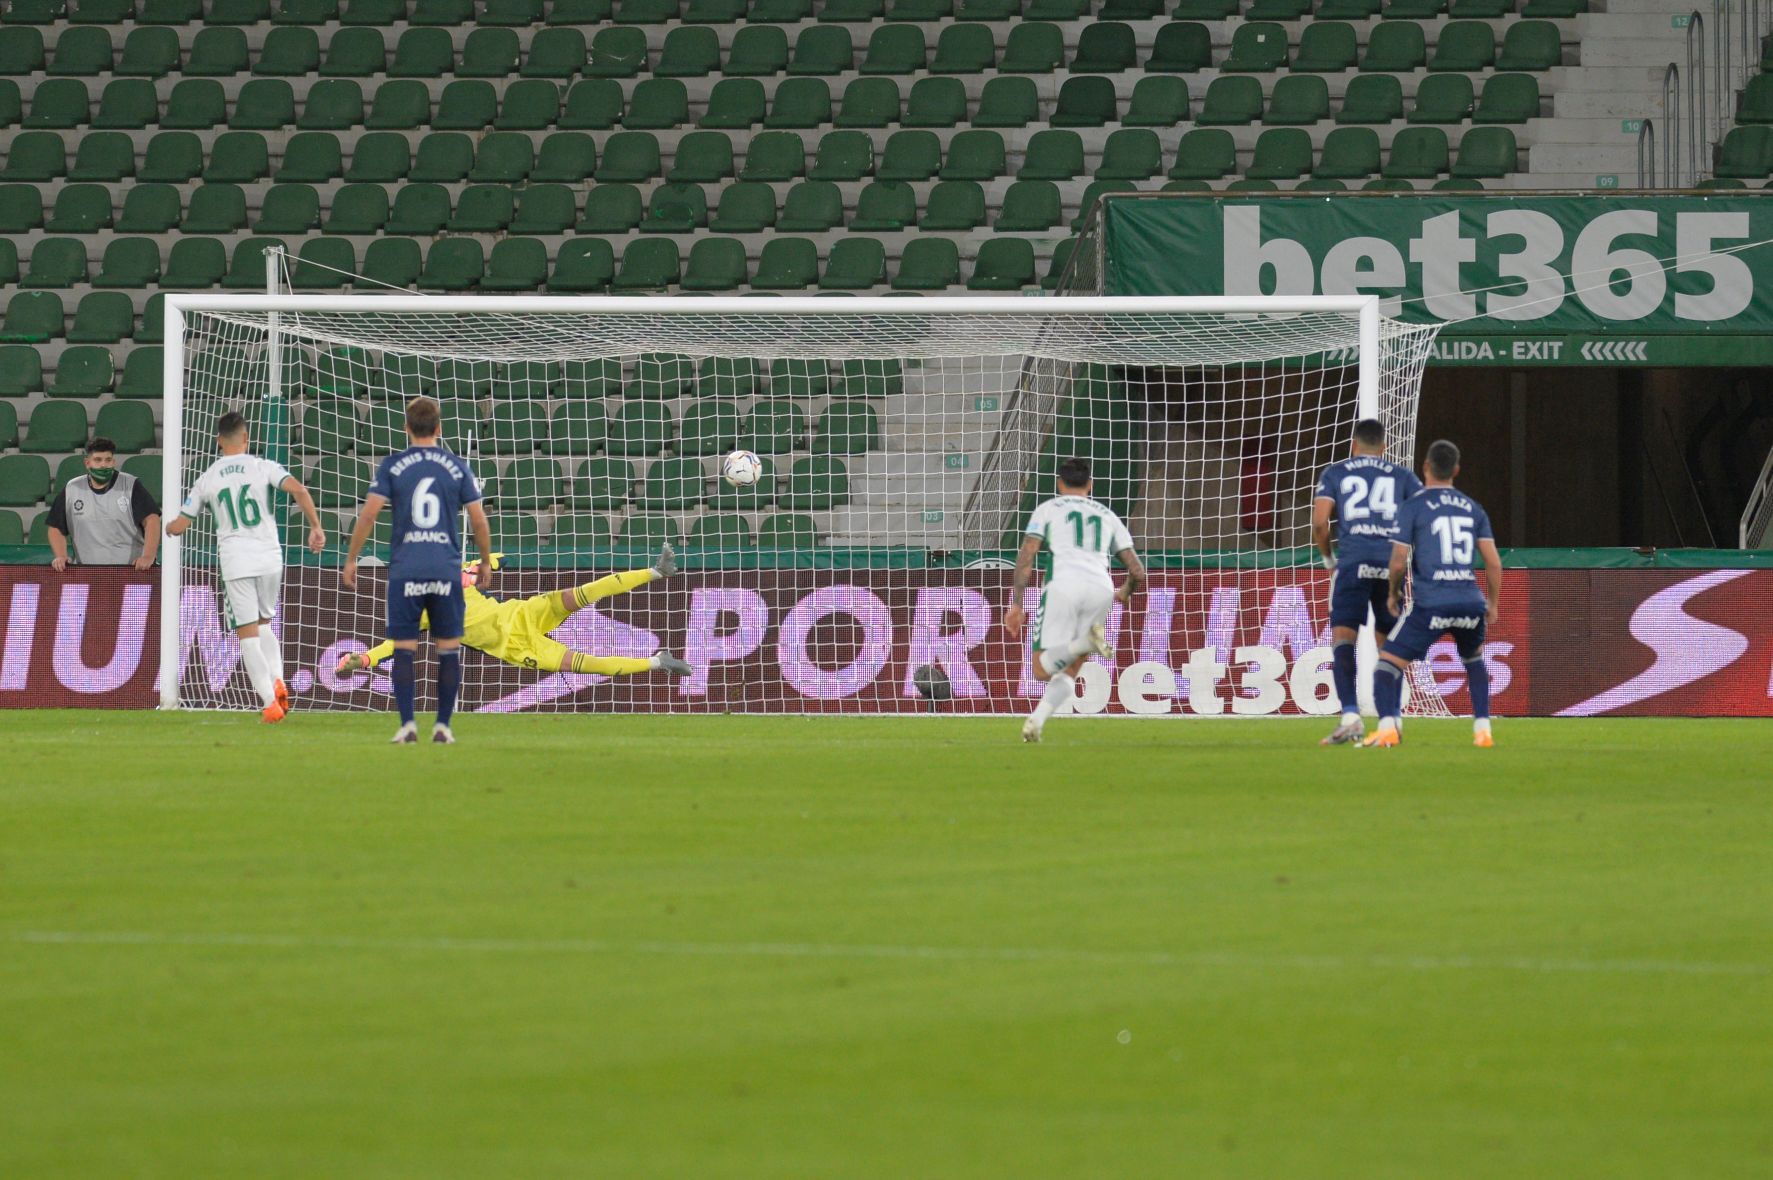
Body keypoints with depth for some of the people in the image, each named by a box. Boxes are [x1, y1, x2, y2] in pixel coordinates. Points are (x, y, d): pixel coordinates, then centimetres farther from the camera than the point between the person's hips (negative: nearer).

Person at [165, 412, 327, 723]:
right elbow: (298, 490, -14)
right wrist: (315, 527, -5)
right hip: (269, 557, 1)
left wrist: (166, 527, 35)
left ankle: (269, 701, -10)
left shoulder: (207, 479, 6)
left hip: (235, 562, -1)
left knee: (248, 634, 1)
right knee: (264, 624, 21)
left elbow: (179, 525, 12)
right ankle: (277, 681, -1)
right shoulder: (263, 467, 2)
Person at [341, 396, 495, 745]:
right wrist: (486, 562, 19)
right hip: (446, 570, 1)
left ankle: (407, 725, -5)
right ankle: (443, 726, 5)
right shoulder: (457, 467, 4)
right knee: (449, 649, 7)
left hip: (405, 571, -1)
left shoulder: (392, 466, 1)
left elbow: (369, 513, -5)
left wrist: (351, 559, 4)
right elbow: (479, 520, 5)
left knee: (404, 650, 2)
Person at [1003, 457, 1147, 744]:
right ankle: (1037, 719, -14)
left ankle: (1086, 643, -31)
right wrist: (1125, 593, 43)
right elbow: (1138, 572, 22)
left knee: (1043, 669, -2)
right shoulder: (1107, 516, 26)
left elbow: (1026, 557, 5)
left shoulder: (1049, 508, 18)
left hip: (1064, 584, -3)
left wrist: (1016, 604, 5)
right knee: (1068, 672, 12)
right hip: (1101, 590, 3)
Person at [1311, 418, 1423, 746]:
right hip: (1391, 564, 2)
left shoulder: (1335, 473, 13)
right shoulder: (1403, 476, 16)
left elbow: (1319, 523, 2)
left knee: (1343, 638, -4)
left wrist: (1328, 558, 18)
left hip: (1354, 562, -2)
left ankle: (1350, 715, -20)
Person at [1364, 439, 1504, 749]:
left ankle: (1388, 727, -21)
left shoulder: (1413, 506, 1)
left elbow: (1399, 562, -3)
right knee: (1474, 662, 31)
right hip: (1470, 603, 4)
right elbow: (1494, 563, 10)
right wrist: (1493, 605, 23)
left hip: (1429, 604, -4)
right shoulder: (1473, 508, 13)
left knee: (1388, 665, 2)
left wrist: (1393, 594, 16)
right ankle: (1482, 729, 20)